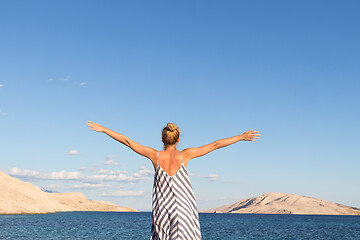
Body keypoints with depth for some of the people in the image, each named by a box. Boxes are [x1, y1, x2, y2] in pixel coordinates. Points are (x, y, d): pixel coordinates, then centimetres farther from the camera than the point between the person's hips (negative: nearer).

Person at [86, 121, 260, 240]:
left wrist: (103, 129, 15)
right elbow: (215, 145, 2)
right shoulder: (184, 155, -2)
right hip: (183, 210, -2)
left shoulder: (155, 156, 1)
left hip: (162, 211, 2)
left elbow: (127, 141, 6)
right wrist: (241, 137, 7)